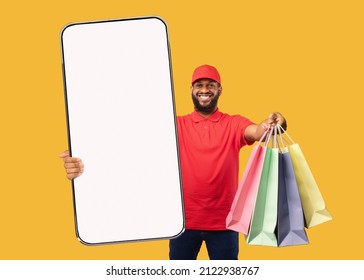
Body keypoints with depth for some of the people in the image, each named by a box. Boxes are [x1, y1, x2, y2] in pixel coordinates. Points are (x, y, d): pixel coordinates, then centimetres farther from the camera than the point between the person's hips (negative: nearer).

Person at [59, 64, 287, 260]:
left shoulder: (233, 124, 0)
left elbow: (257, 131, -21)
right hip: (185, 220, 1)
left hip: (223, 222, -1)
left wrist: (272, 125, -48)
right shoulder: (176, 125, 1)